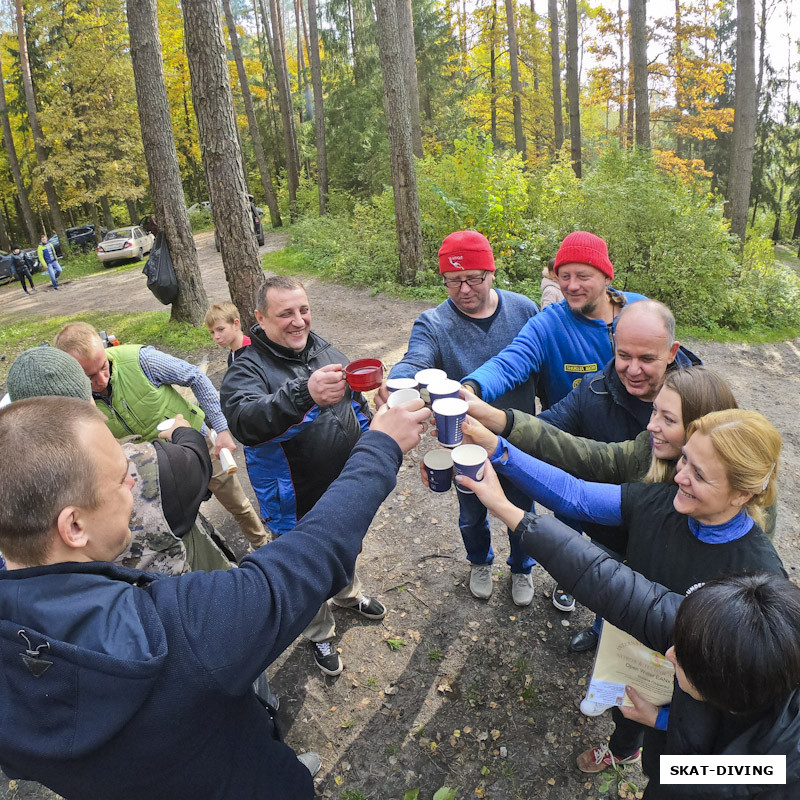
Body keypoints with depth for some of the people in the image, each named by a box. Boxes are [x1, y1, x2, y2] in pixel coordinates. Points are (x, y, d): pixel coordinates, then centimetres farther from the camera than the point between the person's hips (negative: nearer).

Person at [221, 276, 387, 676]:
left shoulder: (325, 349, -3)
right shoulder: (248, 369, -22)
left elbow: (356, 401, 12)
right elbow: (245, 421, -44)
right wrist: (303, 394, -60)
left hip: (348, 488, 6)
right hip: (300, 504, -5)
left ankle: (349, 594, 61)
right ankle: (320, 634, 46)